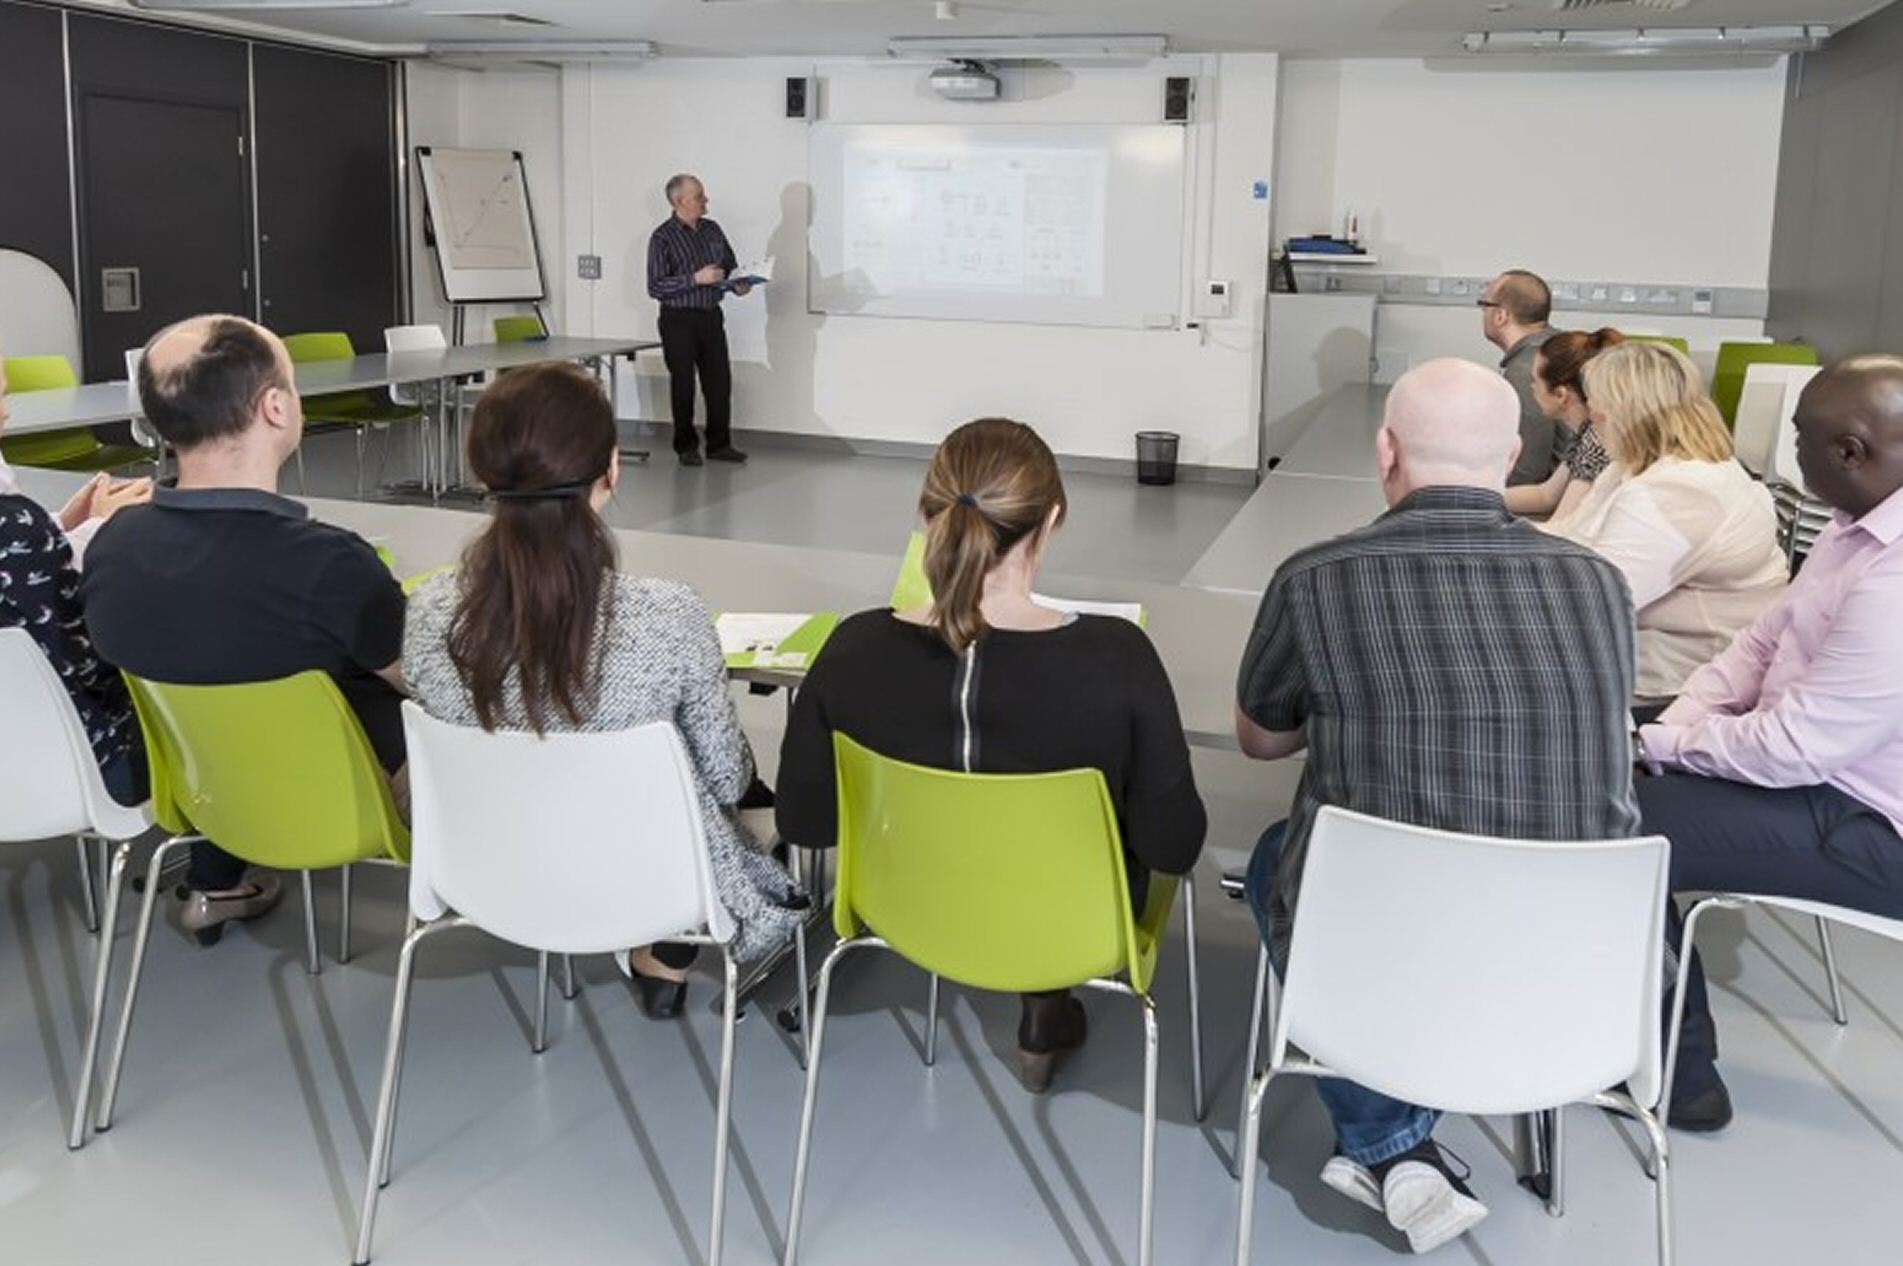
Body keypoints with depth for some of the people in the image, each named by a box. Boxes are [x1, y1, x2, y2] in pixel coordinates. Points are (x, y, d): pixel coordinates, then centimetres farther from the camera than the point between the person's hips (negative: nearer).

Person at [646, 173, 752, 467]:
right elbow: (654, 287, -14)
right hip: (679, 320, -5)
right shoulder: (662, 238, -9)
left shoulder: (712, 230, 8)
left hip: (711, 316, 5)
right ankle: (686, 447, 15)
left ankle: (719, 444, 14)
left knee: (720, 380, 4)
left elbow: (731, 265, 20)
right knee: (683, 384, 4)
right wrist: (696, 279, -22)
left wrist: (739, 283, -3)